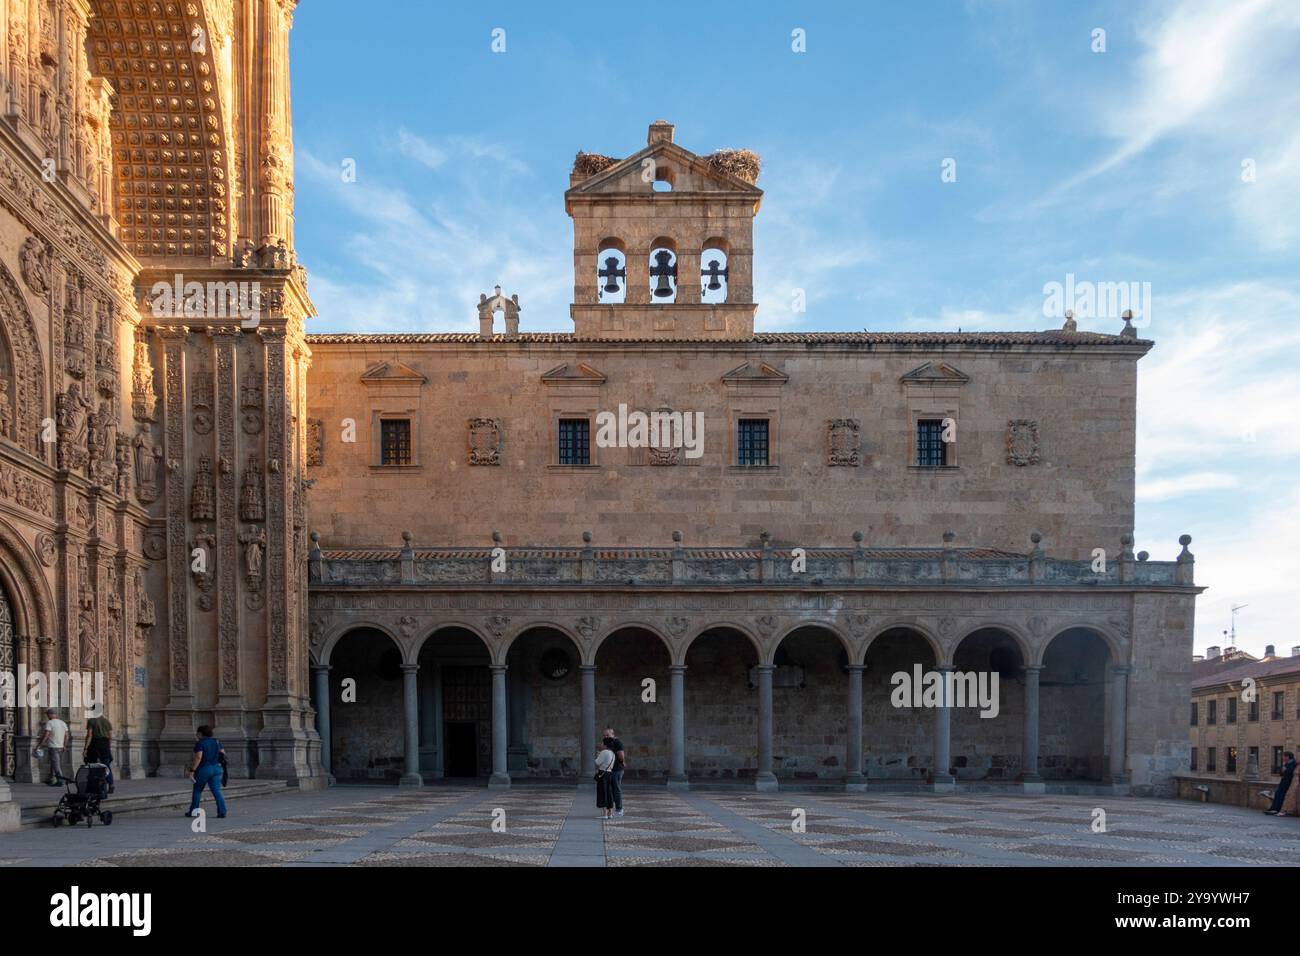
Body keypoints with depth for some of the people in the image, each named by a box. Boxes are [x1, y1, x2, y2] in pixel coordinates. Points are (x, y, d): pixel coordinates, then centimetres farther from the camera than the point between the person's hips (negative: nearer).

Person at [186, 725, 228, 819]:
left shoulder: (200, 743, -10)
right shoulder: (216, 742, 8)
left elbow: (198, 757, -18)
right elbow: (223, 753, 13)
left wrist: (192, 770, -17)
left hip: (203, 769, -5)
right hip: (216, 768, 5)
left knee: (197, 790, 14)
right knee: (217, 791, -1)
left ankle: (192, 812, 24)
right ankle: (222, 812, -12)